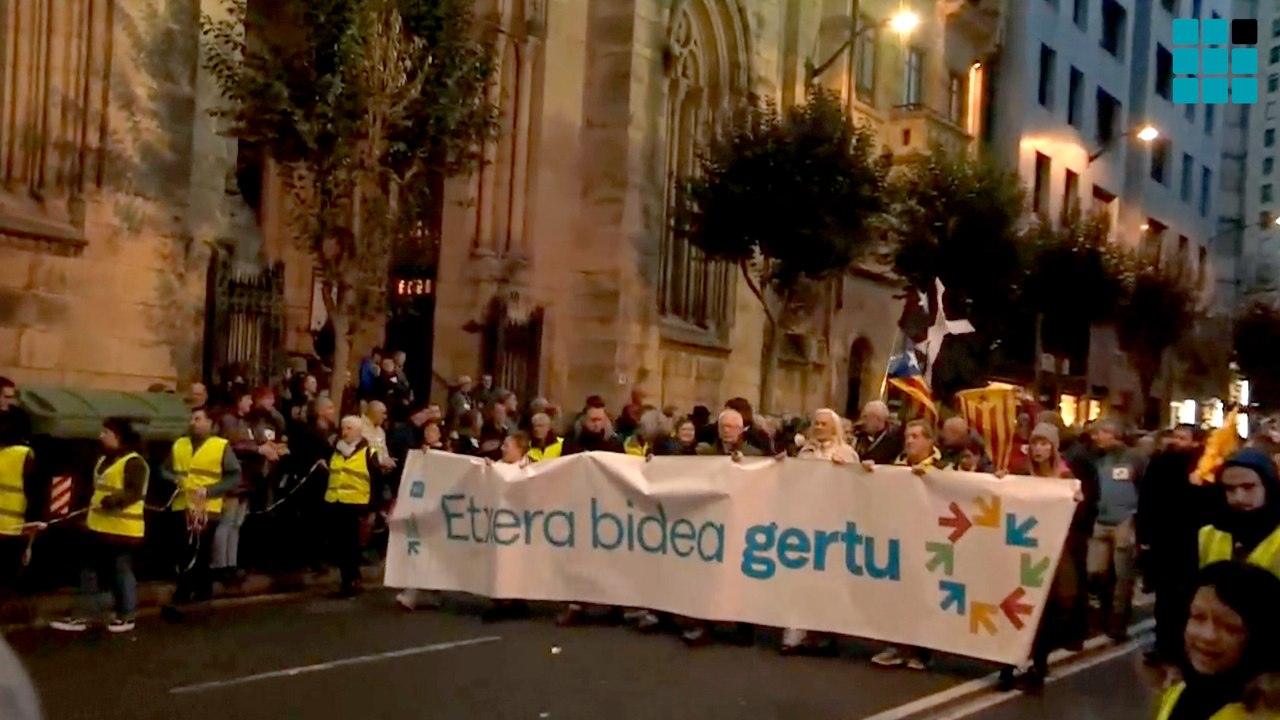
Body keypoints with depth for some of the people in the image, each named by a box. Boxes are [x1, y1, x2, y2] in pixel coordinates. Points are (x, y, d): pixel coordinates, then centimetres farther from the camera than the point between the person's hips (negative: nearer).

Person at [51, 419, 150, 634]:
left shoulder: (133, 462, -16)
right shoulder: (104, 460, 16)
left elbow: (134, 493, -25)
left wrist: (108, 501, -33)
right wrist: (91, 513, 21)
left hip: (123, 528, -10)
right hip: (100, 526, 10)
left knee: (121, 571, 0)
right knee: (90, 571, 12)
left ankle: (127, 616, 13)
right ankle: (84, 615, 19)